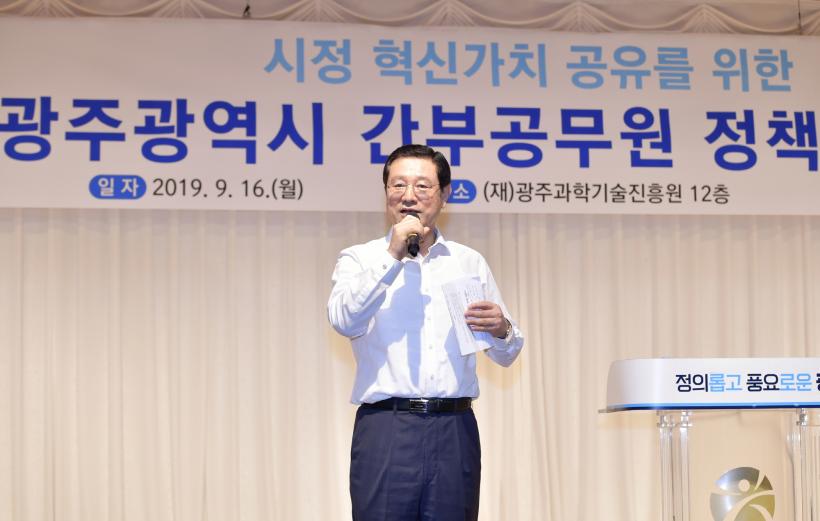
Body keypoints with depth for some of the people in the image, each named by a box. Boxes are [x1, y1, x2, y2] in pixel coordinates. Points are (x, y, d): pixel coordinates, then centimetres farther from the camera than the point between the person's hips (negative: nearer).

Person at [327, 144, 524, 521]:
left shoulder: (470, 263, 16)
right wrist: (393, 256, -13)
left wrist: (501, 331, -6)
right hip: (385, 429, -2)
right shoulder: (359, 259, 9)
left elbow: (506, 355, 17)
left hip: (455, 430, 2)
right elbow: (344, 320, -12)